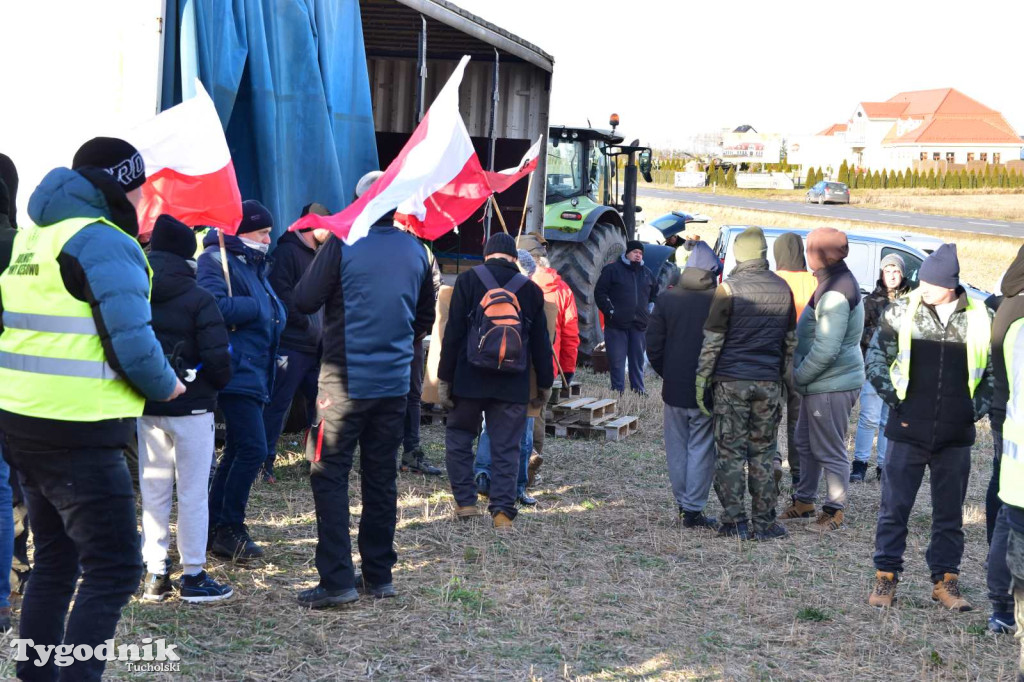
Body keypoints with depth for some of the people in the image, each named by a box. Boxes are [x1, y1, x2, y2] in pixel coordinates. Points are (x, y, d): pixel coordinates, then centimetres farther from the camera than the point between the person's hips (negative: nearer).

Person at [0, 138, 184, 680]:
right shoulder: (104, 242, -13)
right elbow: (131, 343, -20)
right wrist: (166, 386, -3)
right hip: (78, 437, -9)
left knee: (55, 561, 20)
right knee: (115, 569, -4)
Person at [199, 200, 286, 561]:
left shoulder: (254, 264, 20)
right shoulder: (216, 260, -10)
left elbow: (273, 311, 24)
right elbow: (213, 305, -25)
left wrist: (273, 315, 2)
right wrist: (257, 307, -14)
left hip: (254, 371, 10)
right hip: (237, 371, -10)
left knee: (238, 450, 14)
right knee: (253, 449, -13)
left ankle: (215, 526, 22)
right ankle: (229, 529, -4)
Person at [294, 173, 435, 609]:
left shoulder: (343, 244, -10)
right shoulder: (415, 252, 6)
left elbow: (304, 301, -7)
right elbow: (425, 317, 16)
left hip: (345, 380, -5)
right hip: (394, 382, 5)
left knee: (329, 475, 0)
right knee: (381, 478, 12)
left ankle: (337, 580, -5)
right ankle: (378, 576, 17)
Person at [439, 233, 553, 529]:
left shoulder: (468, 280, 0)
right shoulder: (531, 289, 6)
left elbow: (453, 333, -4)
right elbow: (541, 342, 10)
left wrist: (444, 378, -1)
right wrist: (545, 384, 19)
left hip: (469, 380, -1)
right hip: (512, 384, 1)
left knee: (459, 437, 14)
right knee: (506, 447, 5)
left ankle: (465, 501, 12)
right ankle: (502, 510, -2)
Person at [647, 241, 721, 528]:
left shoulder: (666, 299, -1)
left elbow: (653, 345, 0)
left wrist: (667, 373, 13)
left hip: (674, 388, 3)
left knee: (677, 448, 13)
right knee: (701, 449, 3)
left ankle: (682, 505, 20)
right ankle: (693, 510, 3)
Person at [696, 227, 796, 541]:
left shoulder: (729, 289, -8)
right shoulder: (783, 289, 5)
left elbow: (712, 339, -9)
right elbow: (790, 340, 13)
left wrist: (701, 379, -3)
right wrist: (783, 375, 22)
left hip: (731, 381, -3)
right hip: (769, 382, 3)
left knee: (730, 453, 3)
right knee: (763, 454, 10)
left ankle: (735, 522, 1)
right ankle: (764, 523, 10)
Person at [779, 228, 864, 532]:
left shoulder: (835, 293, -22)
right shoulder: (835, 282, 11)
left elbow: (826, 350, -26)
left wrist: (798, 377, -14)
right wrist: (801, 375, 15)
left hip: (832, 385, -11)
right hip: (819, 382, 11)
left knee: (830, 450, 0)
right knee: (806, 443, 20)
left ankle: (834, 511, 11)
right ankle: (804, 501, 32)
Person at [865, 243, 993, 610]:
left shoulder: (980, 318, -2)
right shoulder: (901, 311, -4)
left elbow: (994, 367, 10)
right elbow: (876, 353, 5)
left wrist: (980, 404, 0)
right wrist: (890, 394, -4)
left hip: (955, 433, 1)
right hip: (908, 429, -1)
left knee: (949, 512, 10)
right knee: (894, 507, 4)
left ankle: (945, 580, 21)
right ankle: (886, 576, 15)